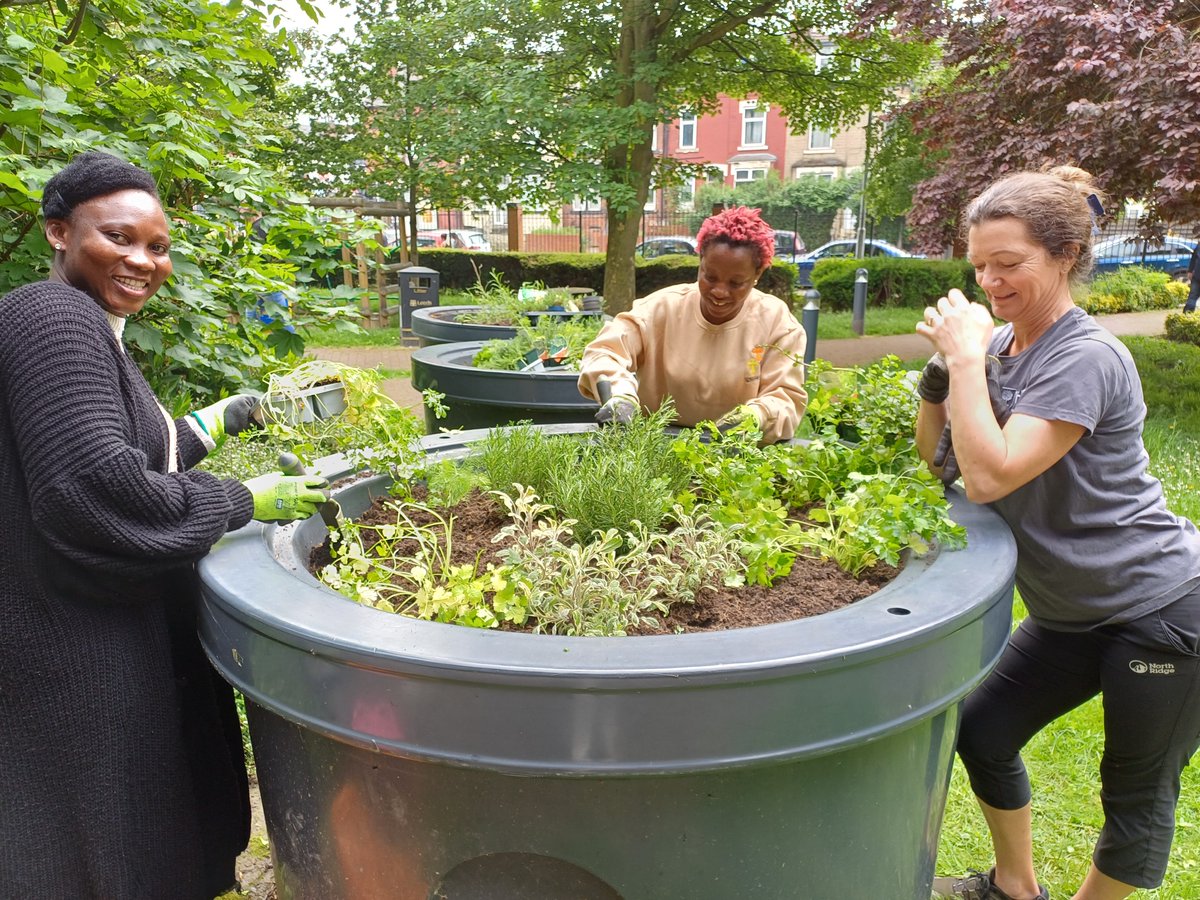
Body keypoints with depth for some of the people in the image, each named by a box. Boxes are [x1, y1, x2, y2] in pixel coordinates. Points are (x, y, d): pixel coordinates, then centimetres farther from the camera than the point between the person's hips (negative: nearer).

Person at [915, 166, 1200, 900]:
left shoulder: (1087, 359, -23)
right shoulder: (1000, 344, 1)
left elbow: (991, 476, -31)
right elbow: (935, 458, 6)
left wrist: (967, 357, -25)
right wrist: (941, 369, -9)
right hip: (1074, 612, 8)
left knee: (1137, 796, 9)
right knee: (983, 732, 15)